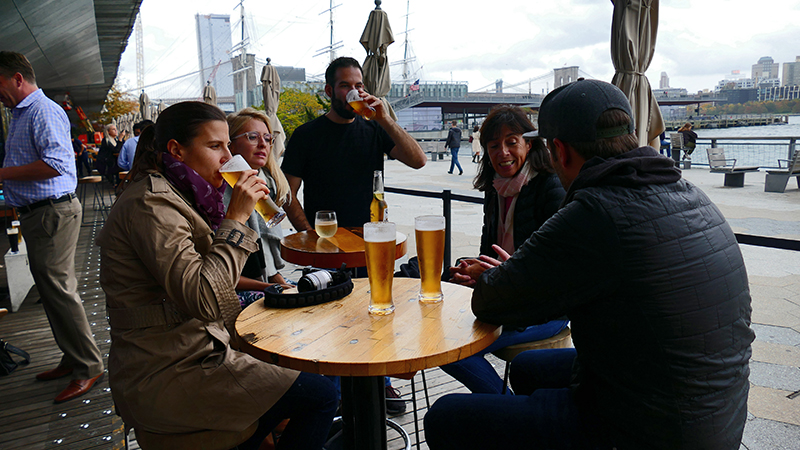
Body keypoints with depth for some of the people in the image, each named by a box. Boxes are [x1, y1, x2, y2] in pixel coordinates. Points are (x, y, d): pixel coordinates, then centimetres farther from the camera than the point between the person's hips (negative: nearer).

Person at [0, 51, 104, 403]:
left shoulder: (43, 111, -12)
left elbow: (56, 163, -25)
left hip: (53, 212, -11)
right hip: (35, 213, 11)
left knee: (58, 289, -8)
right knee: (50, 288, 14)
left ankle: (88, 367, 1)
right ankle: (73, 358, 25)